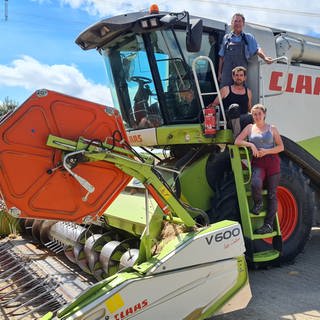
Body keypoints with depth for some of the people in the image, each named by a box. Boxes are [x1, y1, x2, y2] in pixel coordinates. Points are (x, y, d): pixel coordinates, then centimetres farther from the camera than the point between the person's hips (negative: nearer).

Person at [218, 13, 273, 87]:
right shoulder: (226, 37, 14)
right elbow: (221, 57, 15)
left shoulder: (248, 37, 12)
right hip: (227, 72, 1)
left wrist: (265, 58, -19)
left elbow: (257, 49, 1)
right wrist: (219, 72, 10)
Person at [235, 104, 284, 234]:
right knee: (255, 184, -30)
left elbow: (281, 147, 7)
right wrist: (251, 145, -11)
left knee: (272, 194, -2)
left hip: (272, 161, 1)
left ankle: (269, 224, 2)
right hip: (257, 162, -1)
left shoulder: (272, 129, 10)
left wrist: (266, 151, -8)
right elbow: (237, 141, 4)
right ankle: (258, 203, 2)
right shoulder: (250, 127, 11)